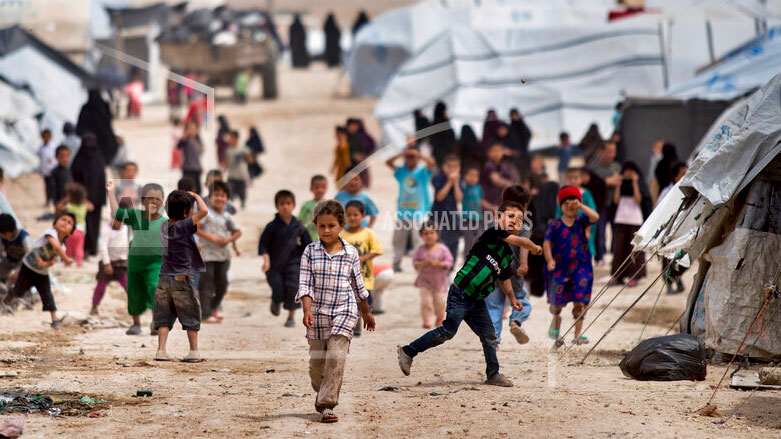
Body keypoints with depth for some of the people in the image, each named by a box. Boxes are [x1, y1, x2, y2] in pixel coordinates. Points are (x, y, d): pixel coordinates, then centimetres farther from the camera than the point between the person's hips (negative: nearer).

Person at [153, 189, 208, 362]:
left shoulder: (164, 226, 5)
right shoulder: (184, 226, -15)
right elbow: (203, 211, -24)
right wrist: (196, 196, -7)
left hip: (164, 278, 5)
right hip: (182, 280, -5)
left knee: (164, 317, 8)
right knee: (191, 317, 8)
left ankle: (161, 350, -2)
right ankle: (194, 351, 11)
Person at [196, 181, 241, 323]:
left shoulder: (226, 216, 9)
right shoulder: (206, 213, -6)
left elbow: (237, 231, 18)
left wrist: (229, 239, -2)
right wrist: (211, 237, -17)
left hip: (223, 254, 6)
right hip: (207, 254, -5)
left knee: (222, 283, 10)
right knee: (206, 285, -5)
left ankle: (214, 306, 35)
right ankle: (206, 315, -3)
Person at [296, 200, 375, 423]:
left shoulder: (351, 253, 1)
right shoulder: (310, 252, -1)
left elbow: (358, 285, 13)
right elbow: (305, 284, -5)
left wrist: (366, 312, 22)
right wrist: (307, 311, -19)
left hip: (344, 312, -1)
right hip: (318, 313, 1)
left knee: (336, 358, -16)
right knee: (316, 361, 9)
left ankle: (327, 404, -15)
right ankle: (321, 392, 38)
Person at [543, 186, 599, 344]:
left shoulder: (581, 221, 4)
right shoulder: (554, 225, 0)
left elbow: (595, 217, -15)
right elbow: (547, 244, -6)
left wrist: (581, 206, -21)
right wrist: (550, 260, -20)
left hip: (580, 267, 1)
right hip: (559, 267, -1)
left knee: (580, 302, -6)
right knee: (557, 302, 2)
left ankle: (577, 335, 1)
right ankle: (556, 318, 37)